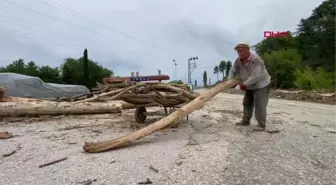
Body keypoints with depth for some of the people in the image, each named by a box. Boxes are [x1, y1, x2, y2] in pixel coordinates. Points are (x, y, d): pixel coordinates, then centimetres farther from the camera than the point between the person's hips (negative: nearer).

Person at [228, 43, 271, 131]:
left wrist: (244, 84, -27)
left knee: (259, 105, -9)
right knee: (247, 103, 14)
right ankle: (245, 120, 28)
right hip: (250, 86, 8)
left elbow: (256, 76, -33)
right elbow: (233, 71, 5)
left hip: (261, 85, -8)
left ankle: (261, 125, 3)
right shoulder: (238, 60, -7)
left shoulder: (256, 59, -28)